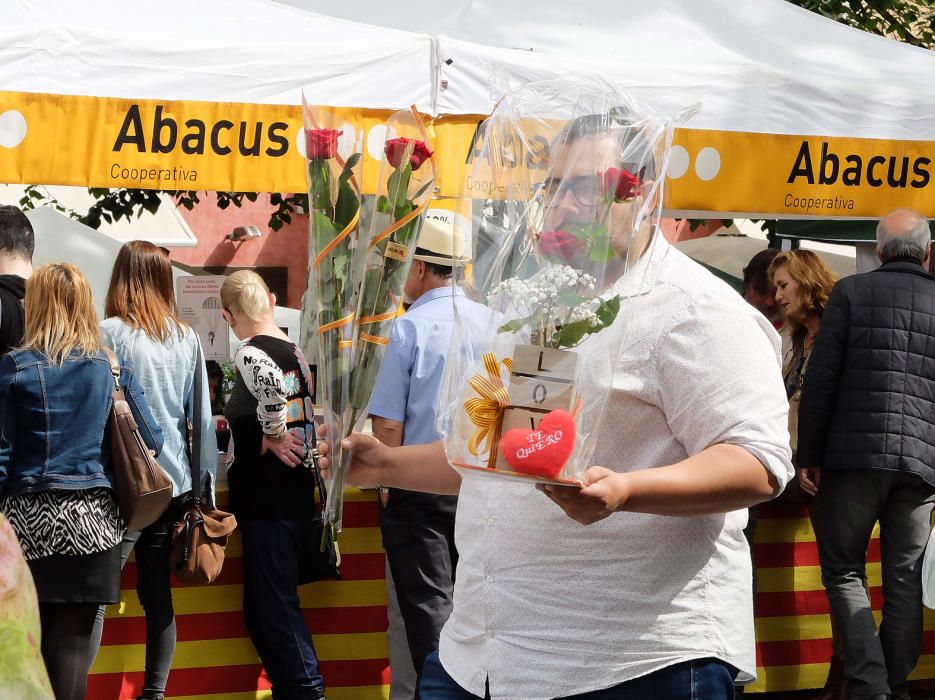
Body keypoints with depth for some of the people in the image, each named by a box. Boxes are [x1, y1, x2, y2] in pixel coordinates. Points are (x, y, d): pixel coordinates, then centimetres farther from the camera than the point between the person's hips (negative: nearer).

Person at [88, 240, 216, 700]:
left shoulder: (110, 333, -8)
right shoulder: (186, 338, 8)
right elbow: (202, 417, 11)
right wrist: (206, 484, 17)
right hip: (176, 482, 5)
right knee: (157, 592, 11)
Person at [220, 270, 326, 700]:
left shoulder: (250, 354, -15)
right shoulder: (294, 350, 9)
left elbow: (269, 380, -38)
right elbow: (310, 417, 19)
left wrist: (273, 435, -22)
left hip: (266, 499, -8)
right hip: (296, 494, 8)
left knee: (272, 606, -4)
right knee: (270, 605, 16)